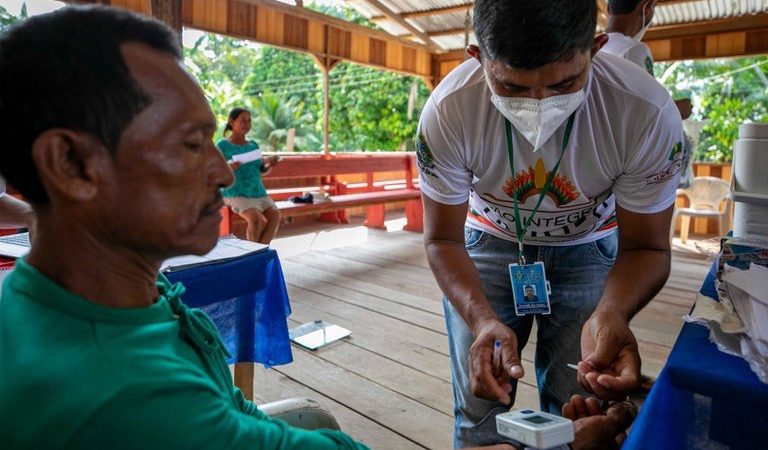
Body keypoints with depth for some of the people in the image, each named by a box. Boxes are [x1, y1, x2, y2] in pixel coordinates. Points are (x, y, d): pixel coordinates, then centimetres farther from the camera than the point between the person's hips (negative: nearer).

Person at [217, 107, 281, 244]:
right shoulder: (222, 145, -1)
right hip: (236, 194, -5)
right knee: (256, 218, -30)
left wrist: (270, 165, -5)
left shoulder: (253, 144, 15)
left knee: (275, 215, -22)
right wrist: (228, 168, -25)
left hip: (259, 193, 5)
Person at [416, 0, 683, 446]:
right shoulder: (448, 110, -30)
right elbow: (443, 240, -17)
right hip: (489, 243, 0)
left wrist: (612, 314, -38)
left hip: (587, 248, 1)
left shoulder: (648, 113, -30)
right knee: (480, 409, 1)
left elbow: (646, 247, -16)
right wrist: (482, 319, -36)